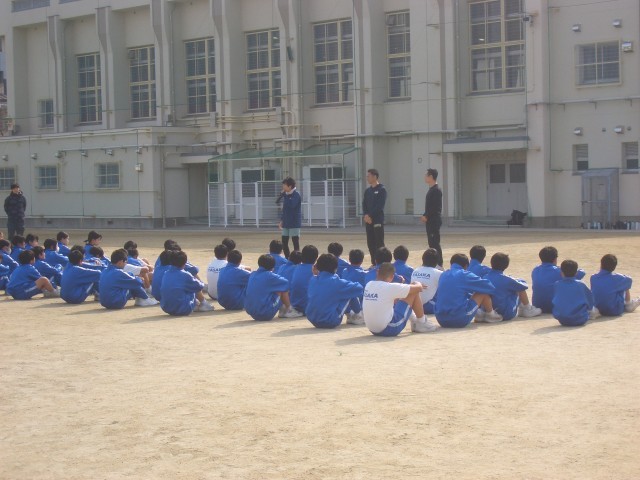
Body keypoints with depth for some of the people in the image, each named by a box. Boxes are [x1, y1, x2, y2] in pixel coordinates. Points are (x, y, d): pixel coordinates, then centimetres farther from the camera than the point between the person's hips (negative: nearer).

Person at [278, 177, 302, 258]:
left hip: (294, 223, -8)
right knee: (284, 242, 9)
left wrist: (284, 195, -18)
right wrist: (282, 220, 14)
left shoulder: (296, 195, -11)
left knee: (295, 242, -3)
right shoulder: (286, 195, 12)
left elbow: (291, 205, -28)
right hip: (286, 223, 8)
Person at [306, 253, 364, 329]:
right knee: (350, 292, 8)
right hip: (331, 322, -6)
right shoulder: (336, 282, -13)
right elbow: (359, 288, -2)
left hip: (312, 321, 6)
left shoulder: (312, 280, 0)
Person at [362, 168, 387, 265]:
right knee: (370, 243, 7)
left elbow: (380, 205, -13)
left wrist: (370, 215, -15)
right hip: (368, 220, 7)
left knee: (379, 243, -8)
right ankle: (374, 263, 13)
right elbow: (364, 204, 10)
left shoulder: (381, 190, -5)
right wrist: (366, 215, -8)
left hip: (378, 220, -7)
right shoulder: (367, 191, 15)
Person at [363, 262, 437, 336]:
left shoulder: (368, 285, 3)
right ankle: (422, 324, 21)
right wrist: (419, 284, 17)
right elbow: (418, 288, -6)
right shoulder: (390, 287, -16)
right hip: (389, 330, -7)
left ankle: (414, 321, 39)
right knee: (414, 293, 4)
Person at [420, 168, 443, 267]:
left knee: (435, 242, -9)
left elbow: (436, 207, -20)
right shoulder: (431, 189, 16)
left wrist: (426, 216, -16)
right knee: (431, 242, 12)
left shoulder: (436, 190, -14)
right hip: (430, 220, 10)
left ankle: (439, 264, -8)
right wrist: (425, 216, 9)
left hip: (434, 220, -10)